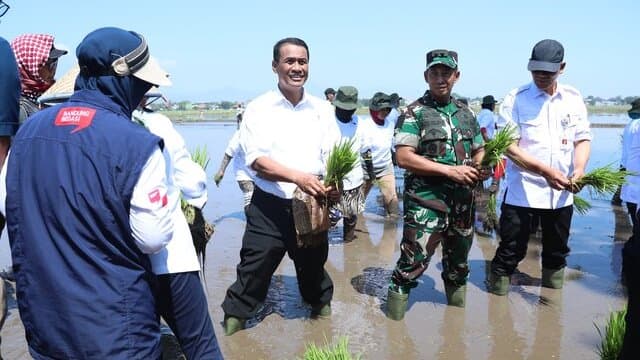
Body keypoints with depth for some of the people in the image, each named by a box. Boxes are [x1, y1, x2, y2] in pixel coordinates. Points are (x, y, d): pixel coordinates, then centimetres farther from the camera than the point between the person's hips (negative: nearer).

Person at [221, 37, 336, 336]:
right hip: (269, 207, -3)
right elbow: (256, 159, -15)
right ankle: (233, 322, 25)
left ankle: (322, 309, 45)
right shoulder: (258, 109, -5)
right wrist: (298, 177, -30)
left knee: (313, 268, 21)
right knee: (253, 273, 4)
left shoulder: (322, 109, 5)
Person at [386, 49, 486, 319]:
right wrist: (451, 170, -18)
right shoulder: (415, 113, -5)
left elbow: (479, 151, 21)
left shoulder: (466, 113, 13)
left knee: (458, 264, 19)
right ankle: (394, 321, 9)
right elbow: (403, 157, -14)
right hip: (425, 201, -6)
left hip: (463, 202, 6)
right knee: (413, 261, -7)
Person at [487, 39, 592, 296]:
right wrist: (546, 171, -23)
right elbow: (509, 147, -13)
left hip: (561, 192, 5)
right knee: (510, 253, 0)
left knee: (557, 253, 18)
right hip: (522, 190, -4)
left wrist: (579, 171, -12)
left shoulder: (574, 98, 7)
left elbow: (583, 139, 8)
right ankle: (497, 295, 16)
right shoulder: (516, 99, -6)